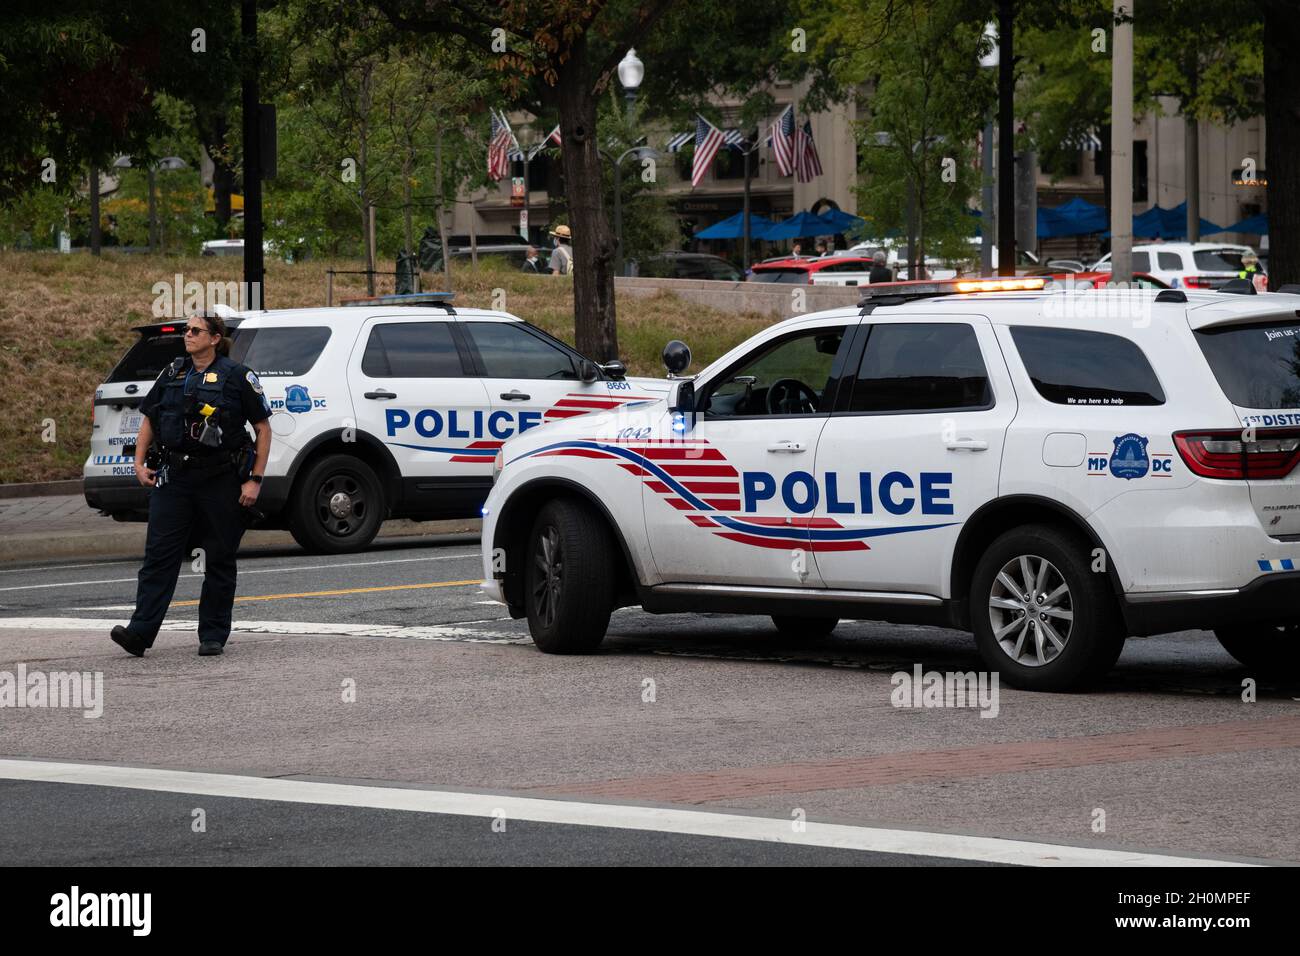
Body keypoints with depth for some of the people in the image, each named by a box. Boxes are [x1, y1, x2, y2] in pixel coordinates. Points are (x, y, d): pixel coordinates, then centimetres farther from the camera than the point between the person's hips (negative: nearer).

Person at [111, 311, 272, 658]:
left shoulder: (237, 377, -3)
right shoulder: (172, 375, 10)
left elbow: (263, 429, -1)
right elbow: (148, 418, 20)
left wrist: (255, 480, -7)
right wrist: (140, 462, 6)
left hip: (221, 480, -3)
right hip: (174, 479, 3)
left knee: (219, 559, 4)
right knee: (159, 555, -6)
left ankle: (213, 636, 12)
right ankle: (140, 632, -11)